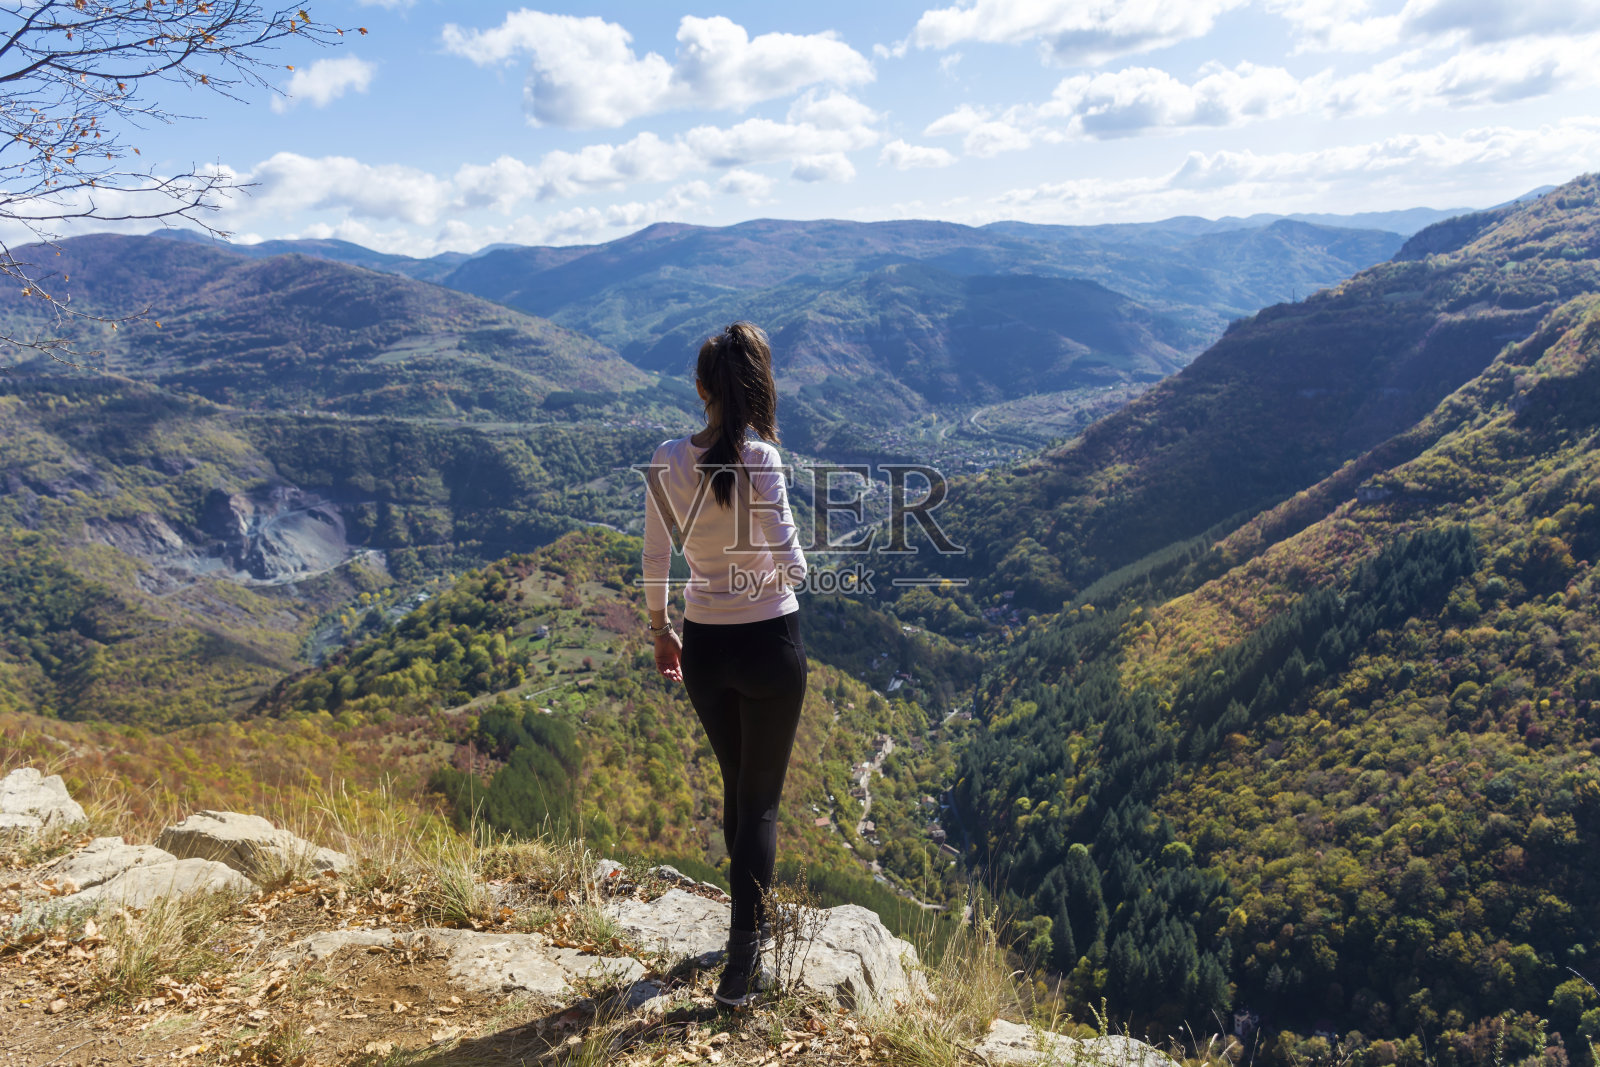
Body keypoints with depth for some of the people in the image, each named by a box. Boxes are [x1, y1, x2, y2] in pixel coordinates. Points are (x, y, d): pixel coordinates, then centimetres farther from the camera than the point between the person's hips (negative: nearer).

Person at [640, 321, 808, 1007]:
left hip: (704, 645, 4)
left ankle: (755, 917, 42)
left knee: (737, 785, 23)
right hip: (771, 643, -4)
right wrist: (786, 569, 5)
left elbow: (655, 561, 1)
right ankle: (743, 954, 7)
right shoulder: (759, 457, -17)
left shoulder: (668, 461, -5)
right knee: (761, 798, 9)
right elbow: (791, 565, -19)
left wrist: (660, 631, 14)